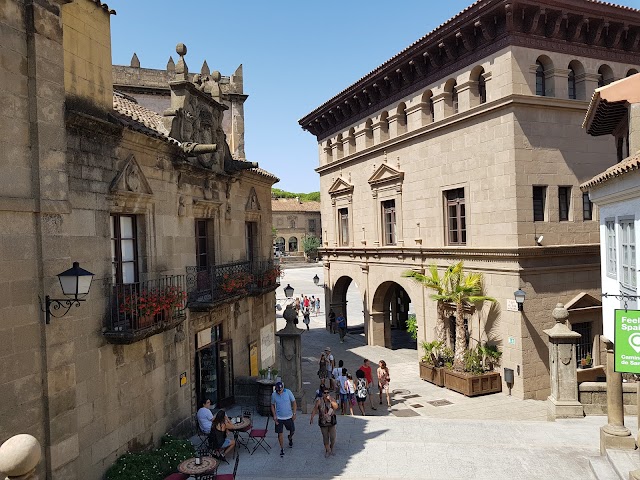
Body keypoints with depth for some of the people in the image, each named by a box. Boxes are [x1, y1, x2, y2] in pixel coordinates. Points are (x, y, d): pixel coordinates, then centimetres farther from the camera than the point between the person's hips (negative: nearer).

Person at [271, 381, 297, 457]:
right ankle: (282, 449, 21)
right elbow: (272, 405, 3)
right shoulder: (274, 395, -12)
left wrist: (294, 413, -8)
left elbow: (294, 402, -6)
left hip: (289, 417, 0)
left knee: (292, 431, 16)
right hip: (279, 418, 0)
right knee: (280, 434, 2)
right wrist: (274, 416, -5)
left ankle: (290, 438, 50)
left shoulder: (288, 392, -15)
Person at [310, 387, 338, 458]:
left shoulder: (332, 399, -5)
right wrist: (311, 418, -18)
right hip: (323, 422, -1)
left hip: (332, 422, 1)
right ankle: (327, 451, 28)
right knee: (325, 438, 6)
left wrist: (330, 400, -25)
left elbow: (336, 407, -17)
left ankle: (331, 449, 31)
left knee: (333, 438, 4)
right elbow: (314, 409, -8)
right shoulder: (319, 400, -9)